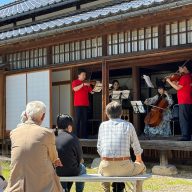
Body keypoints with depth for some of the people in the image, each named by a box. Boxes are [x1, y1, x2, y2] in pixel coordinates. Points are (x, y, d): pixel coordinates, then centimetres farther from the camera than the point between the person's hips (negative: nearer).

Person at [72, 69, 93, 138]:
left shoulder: (86, 83, 18)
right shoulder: (75, 82, 3)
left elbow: (92, 91, 12)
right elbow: (75, 89, -17)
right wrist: (83, 84, -23)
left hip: (85, 104, 5)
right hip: (78, 104, -5)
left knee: (84, 120, 4)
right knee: (78, 119, -6)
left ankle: (84, 135, 6)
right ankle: (77, 135, -5)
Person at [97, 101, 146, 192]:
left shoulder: (103, 125, 7)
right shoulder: (128, 125, 3)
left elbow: (99, 148, 12)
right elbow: (137, 148, 11)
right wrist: (139, 160, 31)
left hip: (107, 168, 2)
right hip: (124, 167, -2)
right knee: (141, 167, 28)